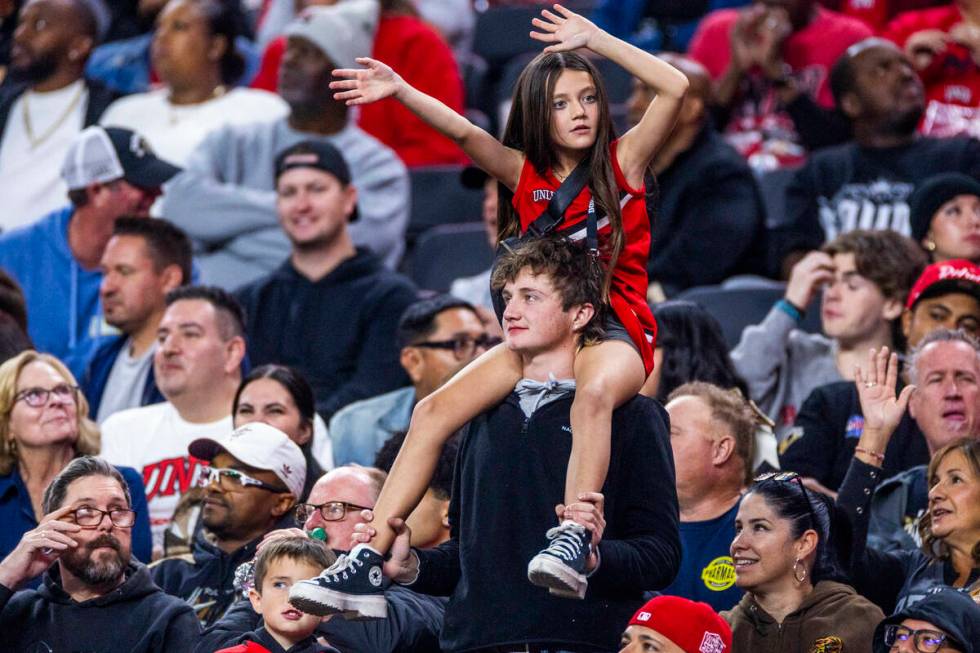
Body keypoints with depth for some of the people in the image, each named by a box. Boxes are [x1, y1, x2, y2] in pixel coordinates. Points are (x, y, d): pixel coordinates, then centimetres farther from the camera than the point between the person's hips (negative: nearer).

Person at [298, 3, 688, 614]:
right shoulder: (525, 173, 10)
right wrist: (401, 91, -22)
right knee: (436, 410, -15)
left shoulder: (623, 162, 3)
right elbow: (463, 131, -5)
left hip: (615, 333, -4)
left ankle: (574, 542, -53)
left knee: (594, 393, -41)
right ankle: (369, 561, -19)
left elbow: (676, 87, -10)